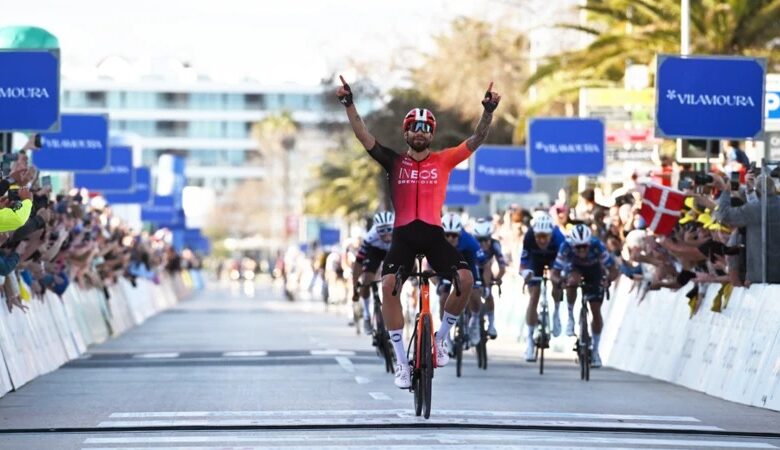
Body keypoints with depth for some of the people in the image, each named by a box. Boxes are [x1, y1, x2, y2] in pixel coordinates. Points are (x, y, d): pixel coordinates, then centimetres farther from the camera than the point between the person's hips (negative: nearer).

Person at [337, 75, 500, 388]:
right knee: (389, 285, -23)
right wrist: (349, 105, -8)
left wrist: (488, 111, -12)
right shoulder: (394, 162, 9)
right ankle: (401, 361, -16)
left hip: (433, 233, 1)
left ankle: (441, 337, 4)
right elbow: (364, 137, 3)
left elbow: (476, 140, 3)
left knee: (466, 278, -21)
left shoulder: (443, 161, 9)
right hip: (403, 234, 0)